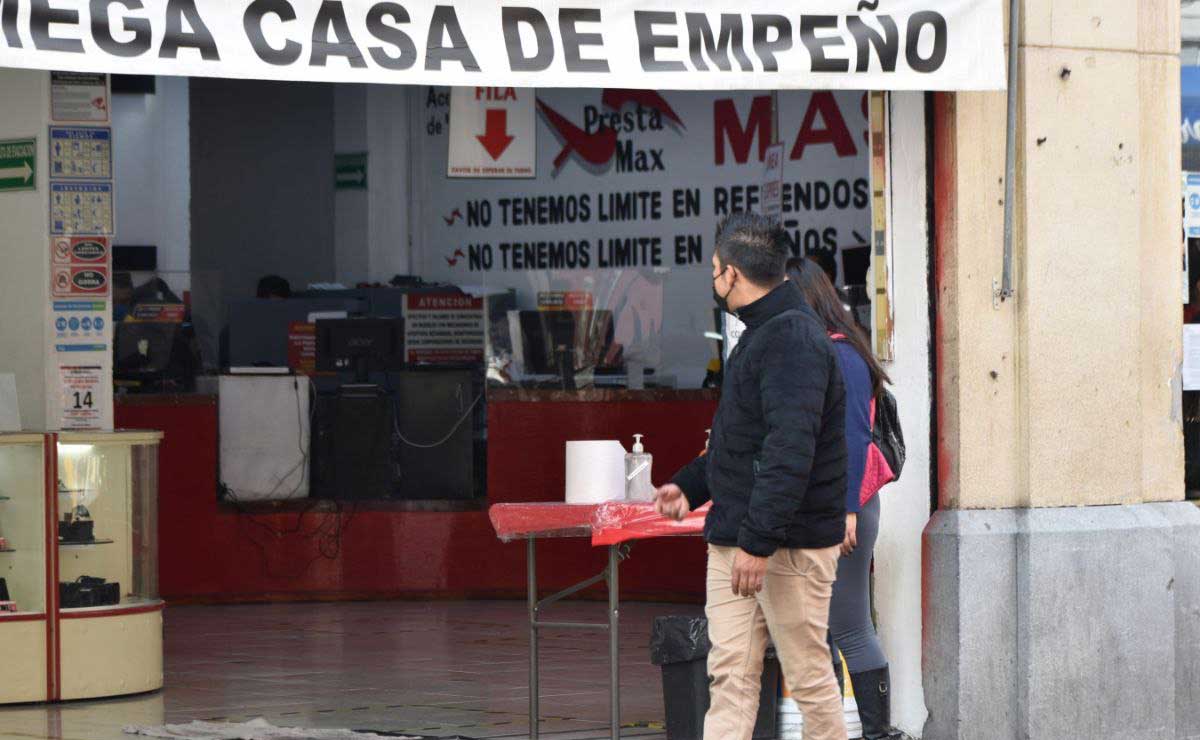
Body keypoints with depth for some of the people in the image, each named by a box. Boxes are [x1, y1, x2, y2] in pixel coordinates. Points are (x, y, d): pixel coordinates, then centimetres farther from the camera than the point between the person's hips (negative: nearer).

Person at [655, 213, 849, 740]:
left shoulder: (794, 339, -17)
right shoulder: (760, 335, 17)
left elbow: (790, 451, -25)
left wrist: (759, 539, -27)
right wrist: (689, 485, 26)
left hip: (791, 545, -10)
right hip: (736, 538, 10)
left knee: (809, 676, 0)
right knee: (730, 673, 3)